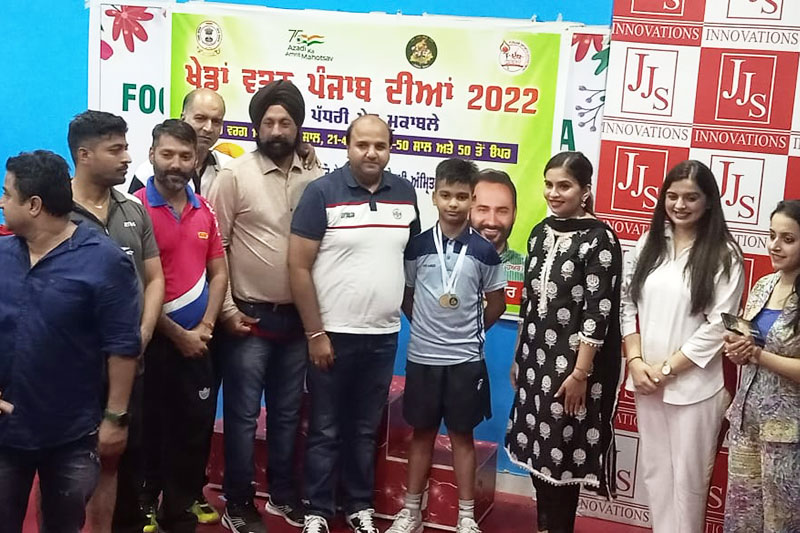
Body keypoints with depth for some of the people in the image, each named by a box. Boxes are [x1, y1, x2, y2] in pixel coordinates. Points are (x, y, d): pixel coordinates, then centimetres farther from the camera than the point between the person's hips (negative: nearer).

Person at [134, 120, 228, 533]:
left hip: (197, 342, 5)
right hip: (152, 340, -5)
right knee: (149, 430, 7)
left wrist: (205, 327, -3)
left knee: (194, 428, 10)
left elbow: (219, 272, 10)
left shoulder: (205, 210, 7)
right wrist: (177, 334, -11)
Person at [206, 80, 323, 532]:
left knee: (288, 412, 15)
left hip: (297, 318, 4)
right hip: (249, 317, -3)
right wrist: (227, 310, -10)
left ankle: (283, 494, 30)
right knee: (243, 414, 5)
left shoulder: (316, 180, 3)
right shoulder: (235, 175, -6)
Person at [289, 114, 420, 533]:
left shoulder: (405, 193, 4)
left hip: (384, 336, 4)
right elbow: (298, 267, -11)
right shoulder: (322, 192, -9)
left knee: (365, 430, 16)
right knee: (325, 430, 8)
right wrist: (315, 333, -13)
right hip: (332, 335, -3)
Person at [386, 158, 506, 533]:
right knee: (422, 433, 12)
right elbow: (405, 297, 9)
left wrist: (469, 332, 7)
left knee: (462, 435, 9)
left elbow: (497, 304, 6)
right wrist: (428, 327, 5)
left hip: (465, 359, -1)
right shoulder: (417, 246, -2)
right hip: (422, 356, 1)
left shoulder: (484, 251, -4)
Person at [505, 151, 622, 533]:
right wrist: (518, 357, 15)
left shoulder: (599, 239, -12)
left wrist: (580, 373, -18)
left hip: (574, 362, -6)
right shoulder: (541, 232, 8)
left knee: (564, 449, 3)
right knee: (536, 445, 13)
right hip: (536, 359, 7)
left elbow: (597, 313, -16)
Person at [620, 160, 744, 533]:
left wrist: (667, 368, -12)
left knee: (688, 476, 8)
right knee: (655, 470, 16)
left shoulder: (724, 255, -8)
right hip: (645, 380, 4)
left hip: (694, 385, -4)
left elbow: (718, 326, -12)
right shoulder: (648, 244, 5)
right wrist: (635, 361, -5)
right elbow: (627, 305, 6)